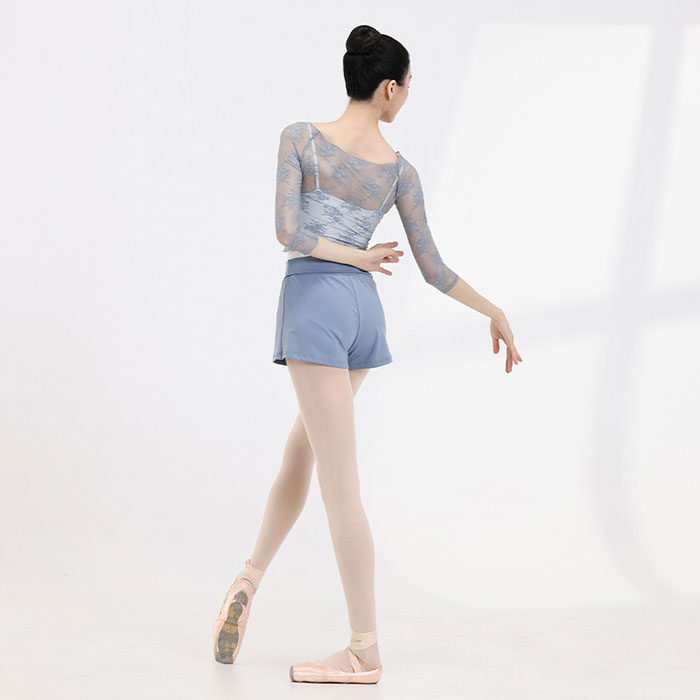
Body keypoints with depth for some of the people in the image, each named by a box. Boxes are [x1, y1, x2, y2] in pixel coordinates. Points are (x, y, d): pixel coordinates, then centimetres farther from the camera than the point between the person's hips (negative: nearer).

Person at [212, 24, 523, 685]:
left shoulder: (301, 137, -5)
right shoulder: (401, 170, 4)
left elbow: (286, 230, -12)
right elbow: (432, 267, 6)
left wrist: (359, 256, 1)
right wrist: (494, 311, 19)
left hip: (313, 298, -5)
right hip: (364, 307, 5)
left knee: (340, 482, -5)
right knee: (300, 451, 22)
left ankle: (365, 650, -1)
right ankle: (251, 575, 33)